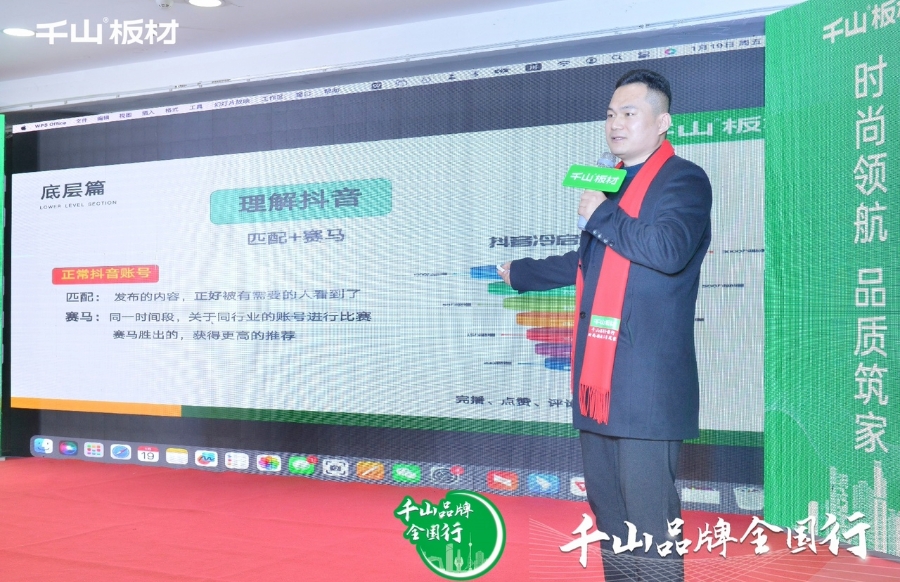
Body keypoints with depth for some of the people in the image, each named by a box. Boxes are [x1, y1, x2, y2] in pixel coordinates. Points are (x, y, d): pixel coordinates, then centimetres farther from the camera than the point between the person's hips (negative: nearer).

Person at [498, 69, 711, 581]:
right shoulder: (608, 182, 20)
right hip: (599, 372, 9)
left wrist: (602, 215, -12)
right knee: (606, 505, 16)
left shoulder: (684, 180, -5)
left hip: (647, 379, -8)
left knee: (648, 514, -6)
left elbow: (669, 251, -24)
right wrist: (519, 273, 40)